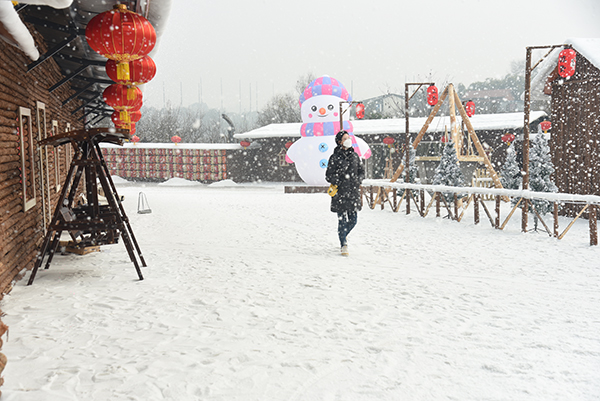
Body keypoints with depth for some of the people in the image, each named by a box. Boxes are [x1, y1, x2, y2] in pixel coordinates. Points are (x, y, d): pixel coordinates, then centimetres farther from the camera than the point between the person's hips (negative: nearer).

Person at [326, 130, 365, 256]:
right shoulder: (335, 157, -4)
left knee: (353, 220, 7)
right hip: (340, 193, -4)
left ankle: (343, 235, 37)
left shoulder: (354, 155, 10)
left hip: (353, 192, 4)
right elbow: (328, 176, -3)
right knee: (342, 220, -4)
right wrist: (340, 182, -14)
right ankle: (343, 245, 8)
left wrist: (358, 180, -1)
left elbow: (362, 171, 17)